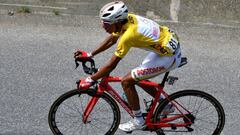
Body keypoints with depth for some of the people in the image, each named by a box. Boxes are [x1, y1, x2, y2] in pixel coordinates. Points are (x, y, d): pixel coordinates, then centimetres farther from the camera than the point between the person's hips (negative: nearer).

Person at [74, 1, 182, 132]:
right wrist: (90, 55, 14)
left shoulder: (128, 35, -27)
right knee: (138, 78, 22)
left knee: (126, 82, -6)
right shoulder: (127, 18, -3)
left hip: (169, 56, -9)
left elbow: (111, 65, -20)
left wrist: (90, 80, -12)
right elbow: (111, 40, 14)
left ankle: (138, 121, 8)